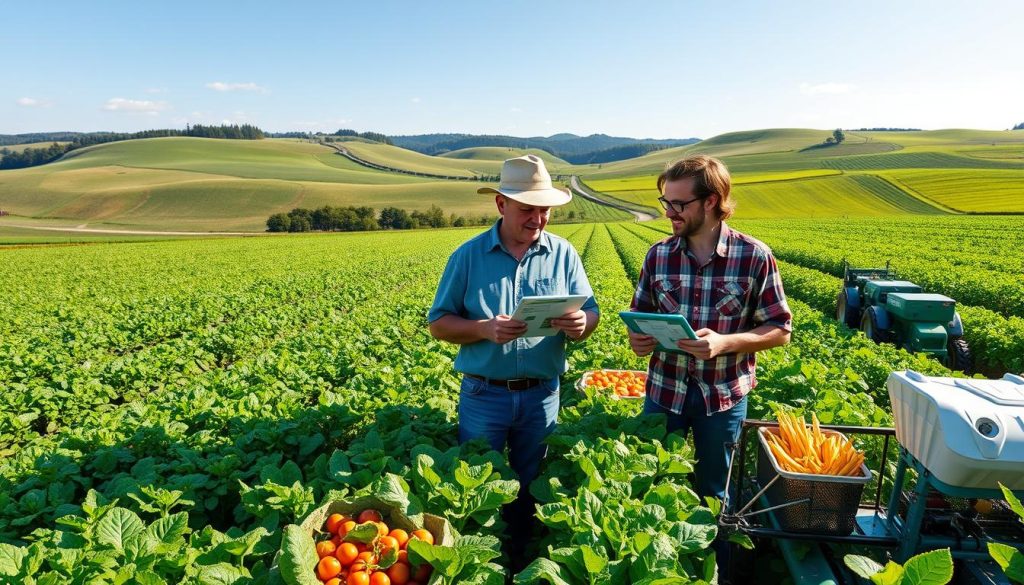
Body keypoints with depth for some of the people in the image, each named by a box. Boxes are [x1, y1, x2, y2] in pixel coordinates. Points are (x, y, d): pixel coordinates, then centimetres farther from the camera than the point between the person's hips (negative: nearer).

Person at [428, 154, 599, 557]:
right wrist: (485, 329, -22)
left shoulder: (563, 254, -1)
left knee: (531, 490, 19)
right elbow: (439, 324, -3)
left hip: (542, 395, 2)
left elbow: (590, 313, 1)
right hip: (483, 394, -1)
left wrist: (580, 325, -23)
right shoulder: (468, 256, -5)